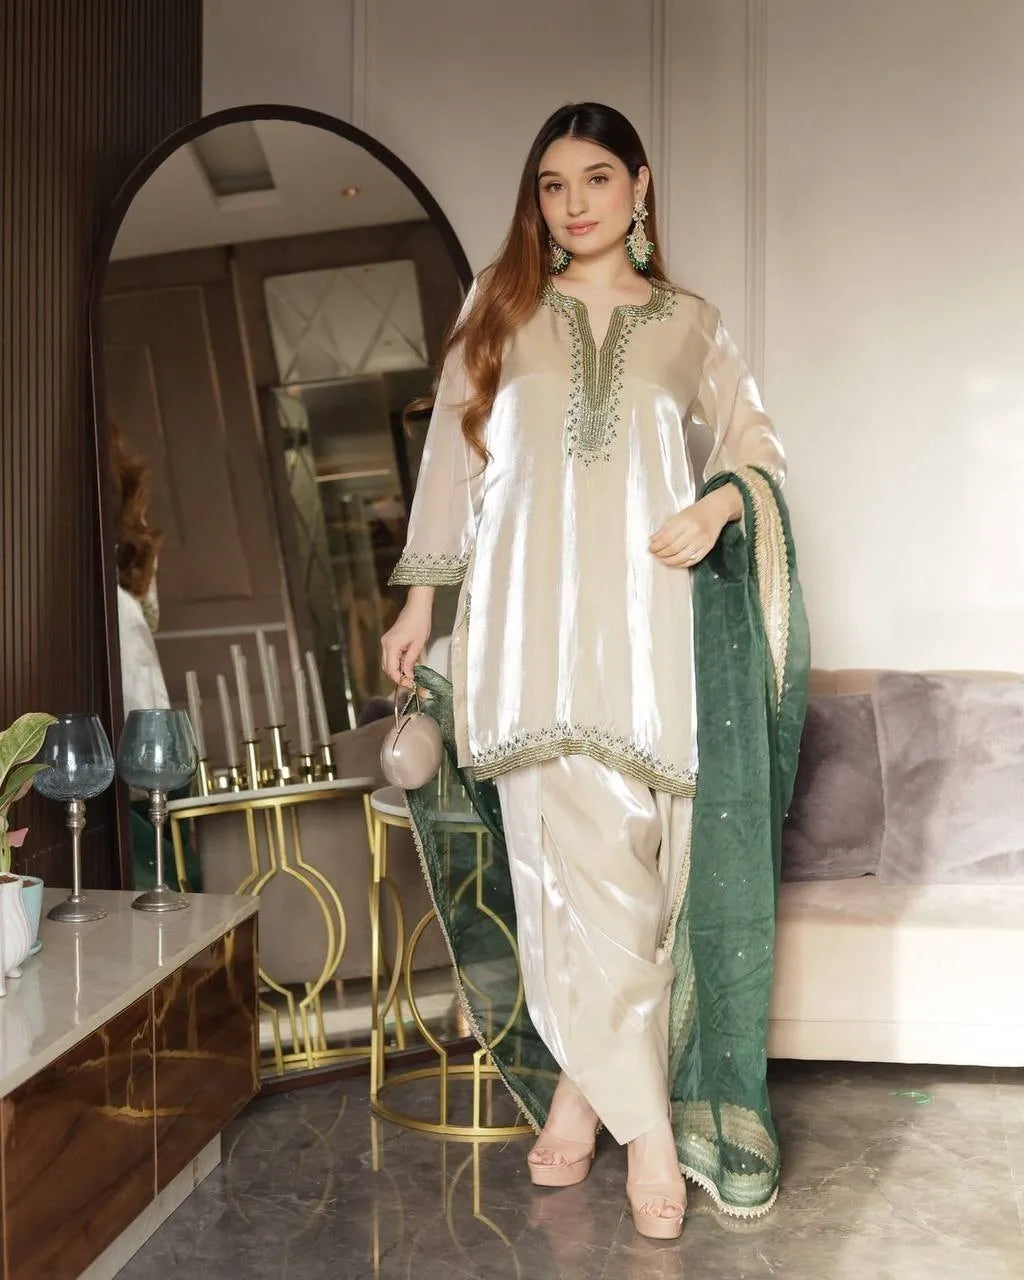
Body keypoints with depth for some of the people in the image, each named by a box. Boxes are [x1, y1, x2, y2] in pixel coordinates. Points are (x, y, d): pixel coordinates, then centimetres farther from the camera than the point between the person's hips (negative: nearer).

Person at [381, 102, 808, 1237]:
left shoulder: (690, 325, 16)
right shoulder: (500, 312, 16)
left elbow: (757, 447, 19)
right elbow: (453, 453, 14)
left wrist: (716, 508, -4)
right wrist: (420, 597, 10)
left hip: (649, 618, 1)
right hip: (532, 616, 0)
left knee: (636, 859, -3)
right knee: (581, 855, -10)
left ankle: (587, 1085, 13)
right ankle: (648, 1120, -2)